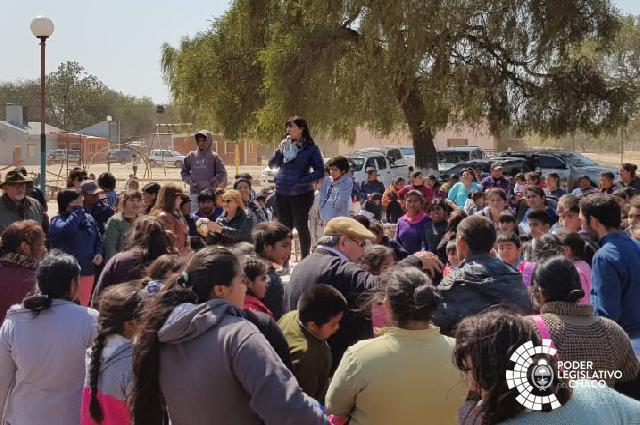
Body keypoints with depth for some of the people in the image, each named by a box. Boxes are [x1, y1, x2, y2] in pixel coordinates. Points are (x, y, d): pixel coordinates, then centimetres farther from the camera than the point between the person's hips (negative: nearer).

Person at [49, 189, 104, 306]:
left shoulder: (88, 218, 12)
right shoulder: (57, 221, -6)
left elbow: (98, 240, 21)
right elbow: (66, 229, -29)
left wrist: (99, 253, 0)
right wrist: (77, 209, -17)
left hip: (87, 271, 6)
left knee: (83, 305, 14)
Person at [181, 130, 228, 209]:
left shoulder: (214, 157, 1)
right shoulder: (191, 156, 9)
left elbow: (222, 173, -2)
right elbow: (184, 172, 18)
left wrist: (211, 183, -11)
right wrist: (189, 180, 0)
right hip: (194, 192, 3)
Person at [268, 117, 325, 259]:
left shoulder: (311, 148, -6)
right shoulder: (286, 144, 9)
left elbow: (319, 172, -9)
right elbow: (271, 165, 9)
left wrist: (301, 181, -16)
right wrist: (280, 150, -6)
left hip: (301, 195, -5)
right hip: (281, 194, 5)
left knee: (301, 227, 4)